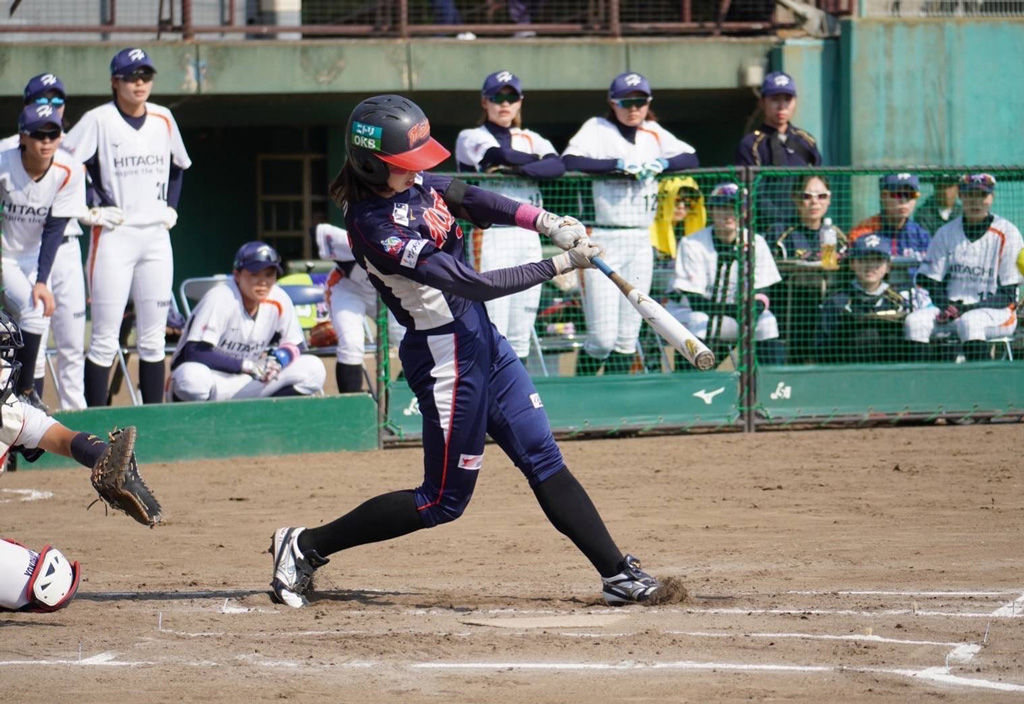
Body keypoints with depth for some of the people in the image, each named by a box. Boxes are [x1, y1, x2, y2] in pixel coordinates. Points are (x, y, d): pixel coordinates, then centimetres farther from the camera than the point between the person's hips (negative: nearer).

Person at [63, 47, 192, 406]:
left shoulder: (163, 119, 10)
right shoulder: (98, 120, -6)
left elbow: (179, 165, 26)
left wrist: (171, 207, 14)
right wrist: (88, 211, -12)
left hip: (156, 238, 5)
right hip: (113, 237, -5)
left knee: (153, 337, 7)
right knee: (105, 338, -7)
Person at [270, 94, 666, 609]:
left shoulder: (411, 182, -2)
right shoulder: (376, 229, -27)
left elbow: (469, 199, 8)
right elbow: (471, 283, -26)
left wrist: (545, 221, -9)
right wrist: (560, 265, -21)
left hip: (481, 340, 9)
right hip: (446, 355, -9)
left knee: (543, 460, 11)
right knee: (444, 500, 2)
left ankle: (618, 574, 15)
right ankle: (306, 547, 10)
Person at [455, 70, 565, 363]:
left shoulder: (531, 140, 17)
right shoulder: (471, 138, 5)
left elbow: (557, 166, -2)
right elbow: (501, 155, -14)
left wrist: (517, 168, -14)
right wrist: (536, 161, 2)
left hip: (529, 237, 5)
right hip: (492, 236, -5)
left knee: (521, 337, 6)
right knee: (493, 333, -11)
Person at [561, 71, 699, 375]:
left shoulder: (654, 134, 15)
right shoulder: (597, 128, 1)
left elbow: (691, 159, 8)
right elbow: (569, 161, -15)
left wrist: (661, 164, -10)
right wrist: (619, 164, -19)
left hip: (640, 242, 5)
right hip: (602, 241, -5)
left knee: (627, 338, 5)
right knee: (602, 338, -10)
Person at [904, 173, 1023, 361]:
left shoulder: (1007, 233, -3)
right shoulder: (947, 233, 10)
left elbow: (1008, 295, -6)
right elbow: (932, 282, 10)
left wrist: (969, 308, -19)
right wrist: (946, 306, -12)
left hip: (994, 311, -4)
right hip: (950, 305, 4)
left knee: (969, 322, -37)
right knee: (915, 321, -23)